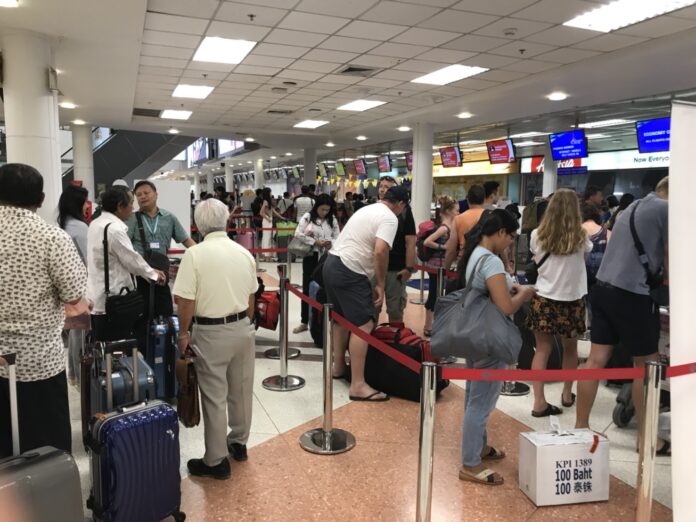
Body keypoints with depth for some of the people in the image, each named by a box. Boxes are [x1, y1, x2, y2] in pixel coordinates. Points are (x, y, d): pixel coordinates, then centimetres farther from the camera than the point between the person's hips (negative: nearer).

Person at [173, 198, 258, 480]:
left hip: (211, 332, -5)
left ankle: (216, 461, 15)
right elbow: (251, 297, 9)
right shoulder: (244, 253, 2)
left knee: (214, 397, 4)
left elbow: (186, 300, -15)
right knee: (241, 390, 18)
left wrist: (184, 333, 0)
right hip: (242, 328, 5)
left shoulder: (195, 254, -14)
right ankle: (238, 443, 35)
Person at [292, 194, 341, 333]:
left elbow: (337, 237, 4)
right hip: (311, 256, -2)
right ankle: (304, 322, 13)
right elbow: (298, 234, -10)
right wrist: (315, 242, -16)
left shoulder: (332, 220, 5)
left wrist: (331, 242, -18)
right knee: (307, 288, 4)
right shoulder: (308, 217, -2)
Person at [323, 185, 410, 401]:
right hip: (349, 271, -10)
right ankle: (358, 385, -9)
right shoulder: (390, 218, -8)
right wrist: (380, 283, -11)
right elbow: (380, 251, -22)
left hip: (332, 262, 10)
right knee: (363, 325, -9)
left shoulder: (368, 209, 21)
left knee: (341, 318, 23)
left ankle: (338, 366, 37)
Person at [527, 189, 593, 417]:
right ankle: (567, 394, 33)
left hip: (543, 299, 1)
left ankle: (539, 402, 1)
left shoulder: (537, 235, -5)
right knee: (570, 348, 18)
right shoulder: (580, 236, -9)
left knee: (542, 350, 5)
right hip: (572, 300, 0)